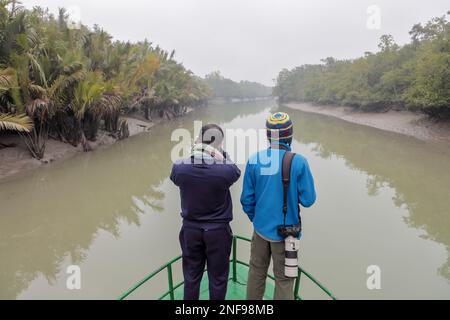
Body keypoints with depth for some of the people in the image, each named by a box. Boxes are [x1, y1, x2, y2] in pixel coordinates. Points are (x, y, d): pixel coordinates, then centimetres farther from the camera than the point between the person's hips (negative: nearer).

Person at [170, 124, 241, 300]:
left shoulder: (179, 167, -15)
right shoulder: (225, 170, -23)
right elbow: (235, 170, 0)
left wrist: (196, 151, 3)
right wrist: (222, 155, 2)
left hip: (190, 230, 3)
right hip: (218, 231, -3)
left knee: (191, 276, 20)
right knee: (218, 278, 16)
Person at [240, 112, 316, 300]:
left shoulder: (254, 160, -10)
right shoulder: (298, 162, -17)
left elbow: (247, 198, -4)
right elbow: (308, 200, -12)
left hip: (261, 227, 3)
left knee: (257, 272, 22)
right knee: (284, 279, 15)